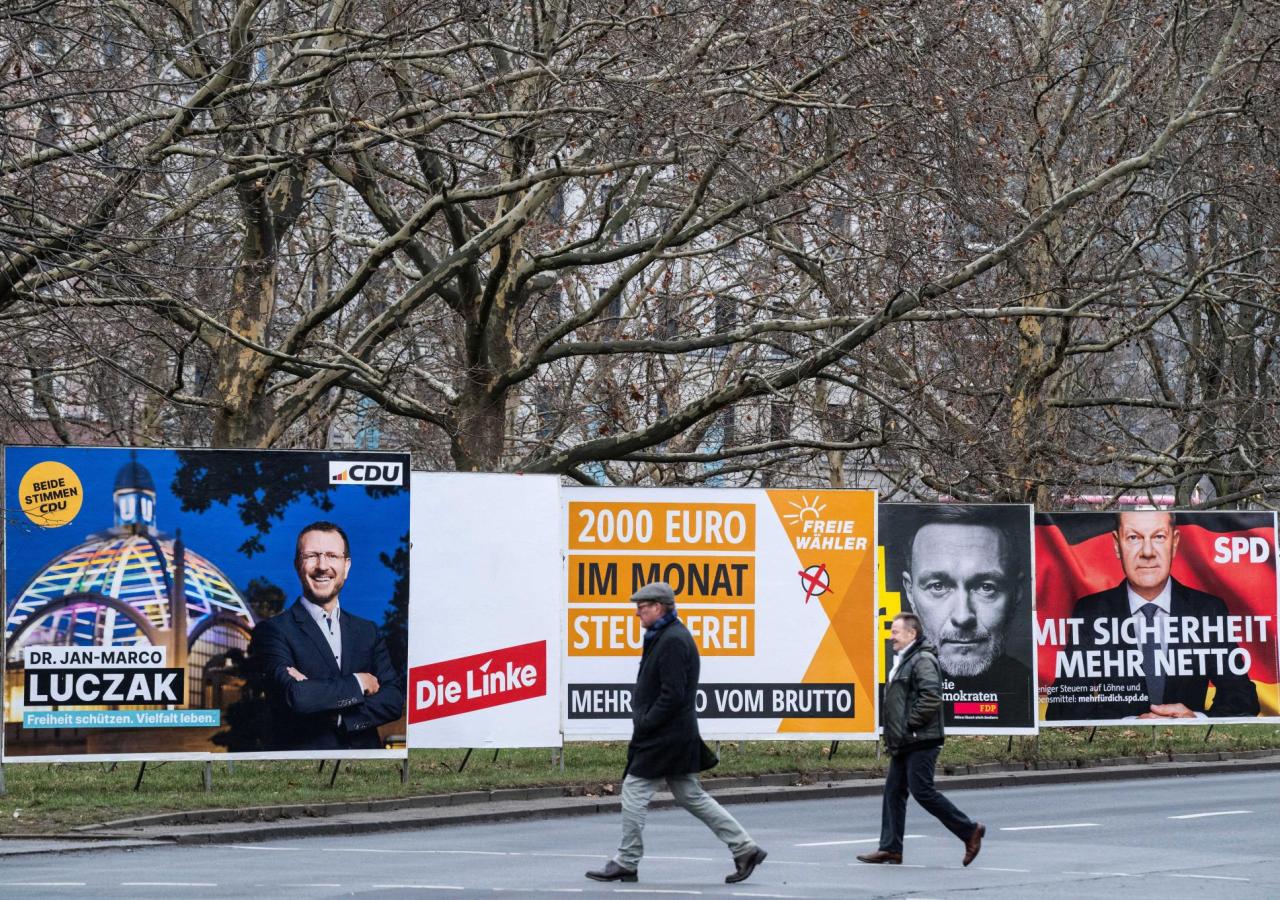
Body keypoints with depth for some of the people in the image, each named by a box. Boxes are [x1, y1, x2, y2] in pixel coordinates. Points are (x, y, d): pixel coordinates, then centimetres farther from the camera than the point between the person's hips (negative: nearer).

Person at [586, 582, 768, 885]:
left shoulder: (672, 641, -18)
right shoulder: (665, 637, 16)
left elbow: (673, 695, -23)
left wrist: (645, 724, -16)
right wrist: (642, 719, 13)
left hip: (666, 736, -10)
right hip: (680, 735, 10)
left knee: (634, 792, -3)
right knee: (690, 795, 12)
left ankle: (625, 864, 4)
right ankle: (744, 849, 12)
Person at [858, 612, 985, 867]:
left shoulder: (922, 660, -13)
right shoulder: (902, 661, 19)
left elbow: (931, 698, -24)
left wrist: (909, 724, -18)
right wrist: (893, 733, 17)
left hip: (920, 741, -10)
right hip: (903, 743, 10)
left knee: (923, 791, -10)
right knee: (893, 791, 7)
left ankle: (969, 830, 0)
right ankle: (890, 848, 9)